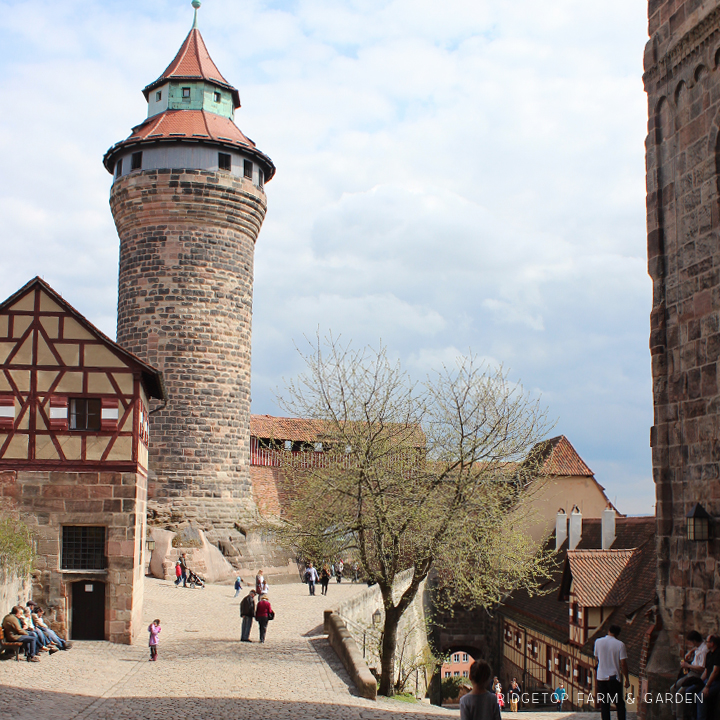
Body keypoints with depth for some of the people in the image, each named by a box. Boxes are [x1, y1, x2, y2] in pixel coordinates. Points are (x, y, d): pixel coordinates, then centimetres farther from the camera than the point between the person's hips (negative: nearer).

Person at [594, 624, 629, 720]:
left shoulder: (598, 642, -2)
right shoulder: (620, 644, -10)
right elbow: (623, 663, -10)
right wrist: (627, 679, -2)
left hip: (601, 677, 2)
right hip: (614, 677, -2)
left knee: (604, 704, 9)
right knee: (619, 703, 10)